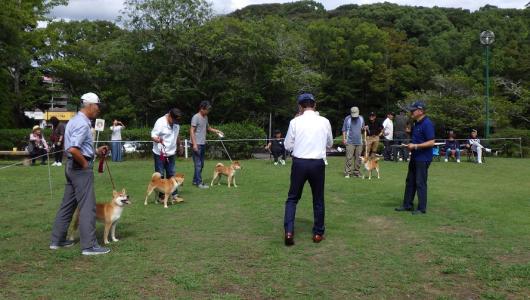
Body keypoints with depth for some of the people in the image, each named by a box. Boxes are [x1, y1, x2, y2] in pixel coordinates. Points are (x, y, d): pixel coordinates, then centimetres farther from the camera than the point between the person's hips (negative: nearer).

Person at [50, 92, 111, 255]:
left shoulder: (75, 120, 15)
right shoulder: (82, 123, -17)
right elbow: (73, 149, -29)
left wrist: (96, 151, 15)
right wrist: (85, 163, -16)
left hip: (72, 166, 10)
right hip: (81, 168, -10)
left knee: (67, 204, 16)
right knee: (87, 206, -6)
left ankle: (57, 240, 24)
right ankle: (89, 245, -3)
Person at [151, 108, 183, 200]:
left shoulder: (176, 123, 5)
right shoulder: (160, 122, -17)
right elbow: (153, 135, -17)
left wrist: (179, 145, 28)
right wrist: (157, 140, -38)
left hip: (171, 153, 6)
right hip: (160, 153, -6)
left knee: (171, 174, 9)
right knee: (160, 175, 1)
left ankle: (174, 194, 13)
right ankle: (161, 195, 8)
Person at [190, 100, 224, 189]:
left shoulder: (205, 117, 14)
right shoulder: (196, 117, -12)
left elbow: (208, 128, 28)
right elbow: (192, 131, -15)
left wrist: (217, 131, 12)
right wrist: (194, 144, -21)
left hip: (203, 144, 9)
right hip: (197, 144, -9)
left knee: (201, 164, 12)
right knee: (198, 164, -6)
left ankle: (195, 181, 21)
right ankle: (199, 182, -4)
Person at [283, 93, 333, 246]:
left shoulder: (295, 122, -5)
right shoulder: (324, 122, -1)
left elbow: (288, 146, 1)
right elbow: (330, 143, 13)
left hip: (299, 163, -1)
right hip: (318, 164, 1)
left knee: (292, 198, 11)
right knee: (318, 199, 16)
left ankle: (289, 232, -2)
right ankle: (318, 233, 24)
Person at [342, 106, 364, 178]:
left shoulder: (361, 118, 10)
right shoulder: (347, 119, -1)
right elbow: (344, 130, 0)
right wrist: (344, 138, -10)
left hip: (359, 142, 4)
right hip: (350, 142, -4)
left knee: (358, 158, 6)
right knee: (349, 158, -9)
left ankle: (357, 172, 15)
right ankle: (347, 172, -5)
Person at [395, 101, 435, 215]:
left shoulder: (427, 124, -18)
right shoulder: (416, 123, 11)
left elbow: (431, 142, -23)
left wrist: (415, 146, -22)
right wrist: (410, 145, 8)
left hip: (423, 158, -10)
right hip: (415, 157, 10)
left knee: (420, 183, -3)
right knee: (410, 181, 15)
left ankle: (422, 208, 6)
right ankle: (407, 205, 25)